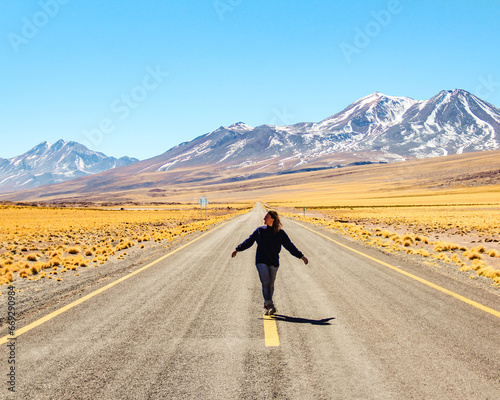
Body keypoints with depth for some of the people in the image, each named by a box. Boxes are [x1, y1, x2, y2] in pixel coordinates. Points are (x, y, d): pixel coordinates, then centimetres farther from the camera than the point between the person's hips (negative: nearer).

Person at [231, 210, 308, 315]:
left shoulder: (280, 233, 2)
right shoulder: (260, 230, 6)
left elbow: (290, 246, 4)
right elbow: (249, 241, 14)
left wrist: (301, 256, 0)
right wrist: (238, 249, 13)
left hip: (273, 262, 1)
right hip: (261, 261, 0)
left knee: (271, 285, 7)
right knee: (265, 283, -14)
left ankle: (266, 306, 24)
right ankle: (270, 306, -19)